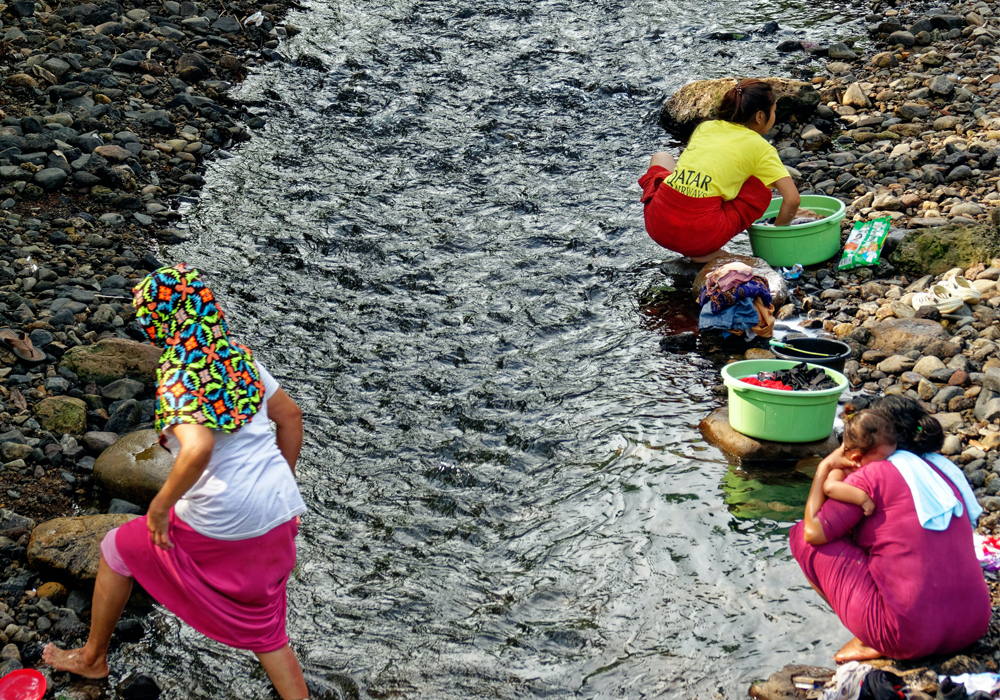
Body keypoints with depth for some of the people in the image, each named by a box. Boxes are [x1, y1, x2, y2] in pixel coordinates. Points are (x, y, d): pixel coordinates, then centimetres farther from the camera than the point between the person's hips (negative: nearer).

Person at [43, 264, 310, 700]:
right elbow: (290, 416, 15)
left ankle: (92, 658, 39)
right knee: (261, 624, 25)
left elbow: (198, 448, -34)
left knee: (118, 549, 20)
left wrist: (160, 506, -20)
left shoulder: (178, 379, -16)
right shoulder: (239, 358, 6)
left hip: (222, 525, -6)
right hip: (279, 514, 6)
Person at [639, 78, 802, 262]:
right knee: (763, 186, 13)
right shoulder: (758, 146, 6)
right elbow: (793, 199, -1)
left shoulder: (705, 127, 19)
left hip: (656, 225, 4)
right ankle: (707, 253, 4)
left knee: (662, 157, 32)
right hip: (700, 236, -4)